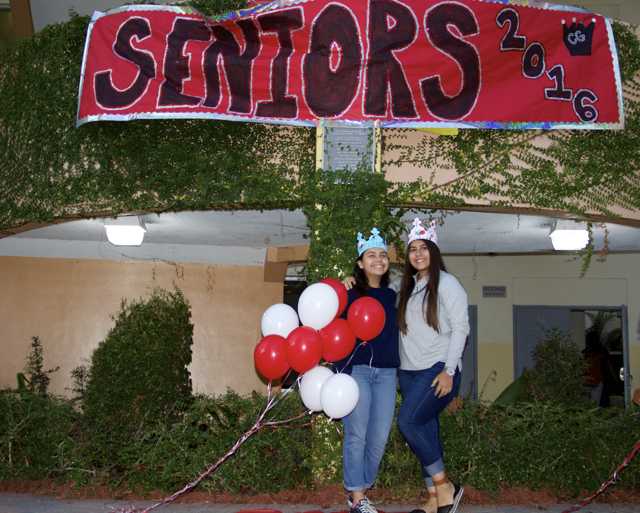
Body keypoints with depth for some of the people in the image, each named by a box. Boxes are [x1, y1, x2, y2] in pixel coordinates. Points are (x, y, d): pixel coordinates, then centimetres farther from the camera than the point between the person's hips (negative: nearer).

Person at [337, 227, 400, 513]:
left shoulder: (392, 296, 14)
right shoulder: (350, 294, -1)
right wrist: (342, 372, -14)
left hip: (386, 372, 5)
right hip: (357, 369, -4)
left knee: (379, 437, 4)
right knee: (357, 435, -2)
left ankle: (362, 488, 20)